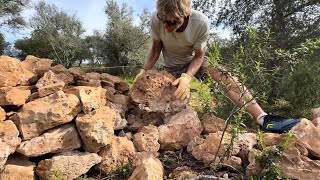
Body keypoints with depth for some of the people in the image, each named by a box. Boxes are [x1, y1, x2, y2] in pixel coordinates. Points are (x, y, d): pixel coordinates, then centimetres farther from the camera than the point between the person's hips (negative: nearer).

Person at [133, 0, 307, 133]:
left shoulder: (201, 22, -31)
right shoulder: (156, 19, -28)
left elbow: (198, 56, -19)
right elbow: (156, 48, -10)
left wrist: (187, 77, -37)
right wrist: (144, 70, -24)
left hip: (195, 61, -2)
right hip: (173, 67, 3)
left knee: (228, 78, -23)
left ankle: (264, 119, -27)